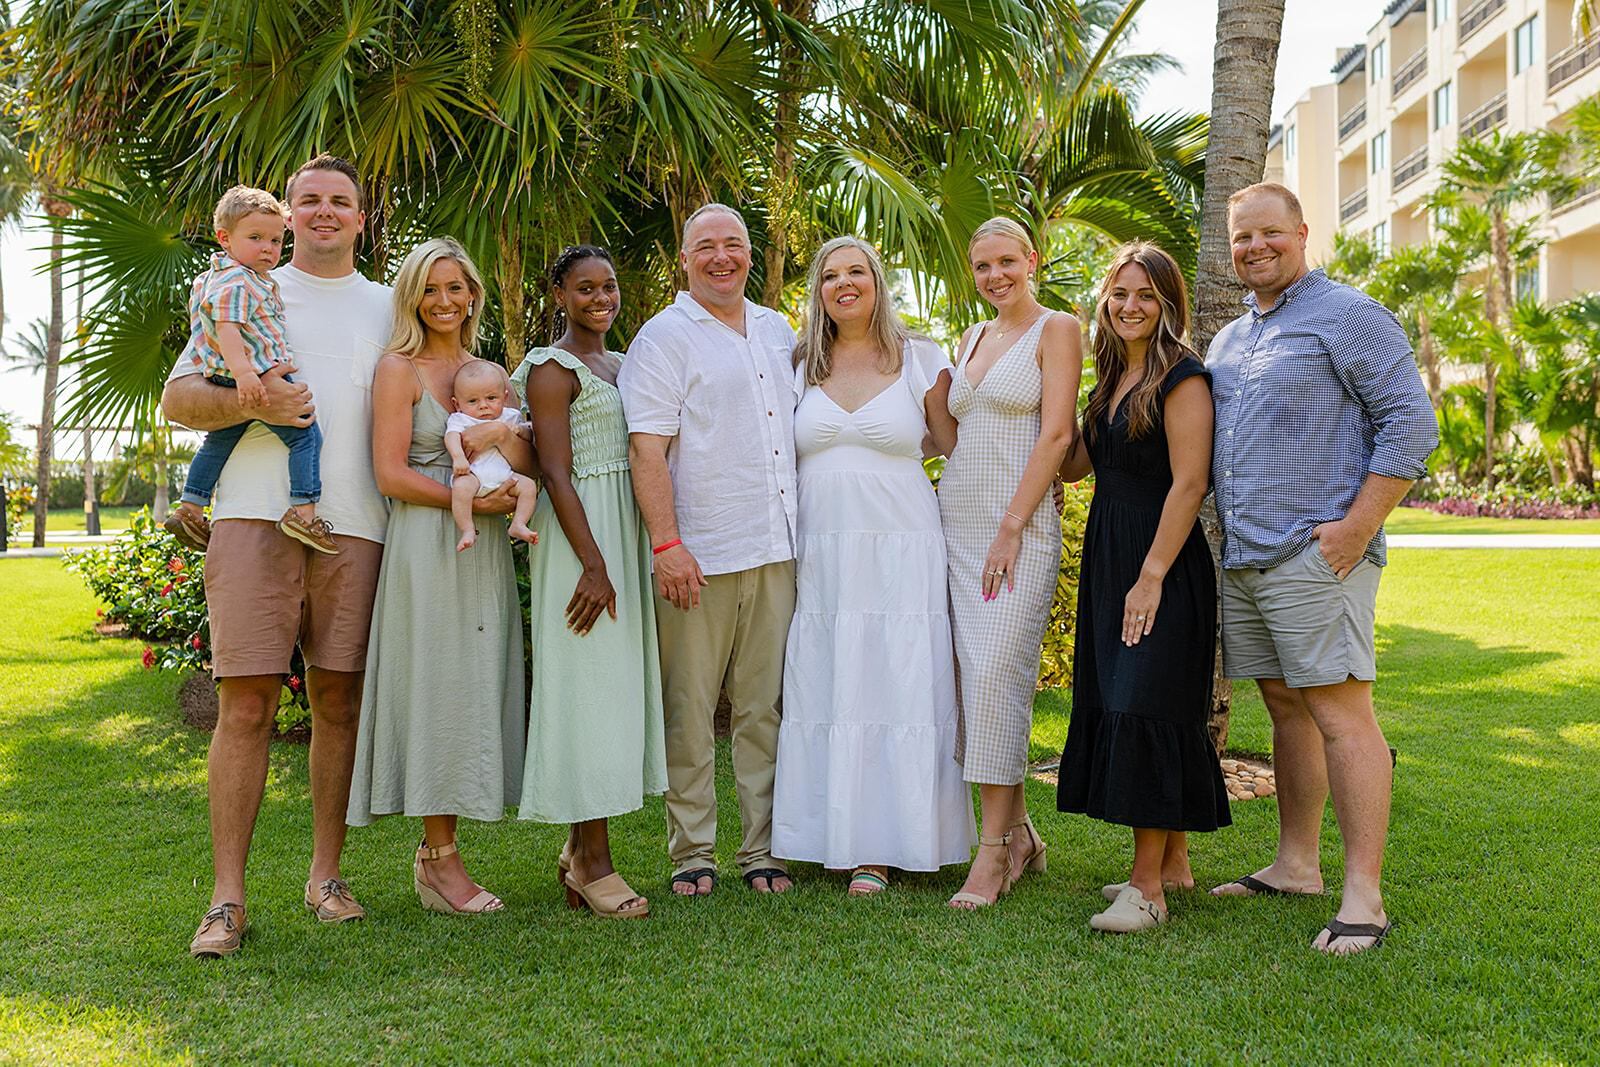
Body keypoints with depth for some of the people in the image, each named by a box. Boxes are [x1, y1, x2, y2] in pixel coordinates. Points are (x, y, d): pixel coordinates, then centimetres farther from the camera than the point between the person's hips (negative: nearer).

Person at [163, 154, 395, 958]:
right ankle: (227, 898, -1)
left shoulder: (388, 308, 20)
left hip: (353, 524, 2)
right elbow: (177, 398, 8)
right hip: (257, 516, -2)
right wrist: (251, 402, -11)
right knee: (245, 704, -6)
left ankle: (326, 874, 16)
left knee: (339, 702, 4)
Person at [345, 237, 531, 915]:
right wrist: (470, 500, -16)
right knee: (436, 688, -5)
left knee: (474, 692, 5)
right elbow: (391, 474, -9)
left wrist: (505, 441, -10)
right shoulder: (399, 369, -1)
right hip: (426, 547, -6)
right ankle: (440, 859, 2)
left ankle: (436, 849, 13)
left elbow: (527, 462, 12)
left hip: (483, 552, 6)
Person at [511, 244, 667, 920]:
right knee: (589, 682, -7)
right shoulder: (553, 369, -6)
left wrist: (643, 553, 12)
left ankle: (581, 848, 17)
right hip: (580, 535, -8)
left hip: (626, 533, 8)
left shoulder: (620, 365, 18)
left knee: (618, 682, 8)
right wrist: (593, 562, -20)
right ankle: (593, 861, -1)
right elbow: (556, 472, -14)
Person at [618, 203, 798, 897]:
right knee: (689, 709, 0)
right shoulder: (665, 336, -1)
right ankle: (692, 853, 11)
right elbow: (647, 448, -9)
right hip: (699, 557, -5)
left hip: (775, 552, 5)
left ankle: (763, 851, 16)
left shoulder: (778, 332, 17)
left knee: (765, 706, 7)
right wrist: (666, 544, -17)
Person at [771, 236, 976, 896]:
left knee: (896, 687, -3)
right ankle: (831, 836, 13)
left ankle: (879, 847, 6)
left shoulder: (920, 360, 5)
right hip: (819, 556, 2)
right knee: (821, 689, 2)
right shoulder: (798, 366, 12)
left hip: (900, 553, -2)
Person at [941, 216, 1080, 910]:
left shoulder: (1056, 329, 0)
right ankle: (1019, 833, 16)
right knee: (970, 677, 4)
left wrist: (1011, 529, -15)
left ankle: (993, 853, -7)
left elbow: (1055, 436, -9)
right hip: (955, 521, 7)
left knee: (997, 673, -13)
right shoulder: (971, 338, 19)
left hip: (1017, 522, -6)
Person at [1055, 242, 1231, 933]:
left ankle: (1148, 888, -5)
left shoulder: (1182, 377, -10)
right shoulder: (1112, 379, 15)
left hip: (1163, 564, -9)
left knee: (1145, 707, -10)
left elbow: (1188, 484, -16)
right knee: (1116, 706, 10)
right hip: (1108, 560, 9)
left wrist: (1152, 577, -20)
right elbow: (1076, 463, 19)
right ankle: (1173, 865, 21)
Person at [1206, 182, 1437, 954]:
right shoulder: (1229, 339, 19)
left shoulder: (1347, 316, -4)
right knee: (1285, 709, 13)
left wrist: (1359, 525, -17)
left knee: (1339, 711, -9)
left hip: (1315, 556, -8)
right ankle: (1295, 866, 23)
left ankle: (1363, 897, -5)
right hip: (1242, 558, 8)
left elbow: (1411, 424, -10)